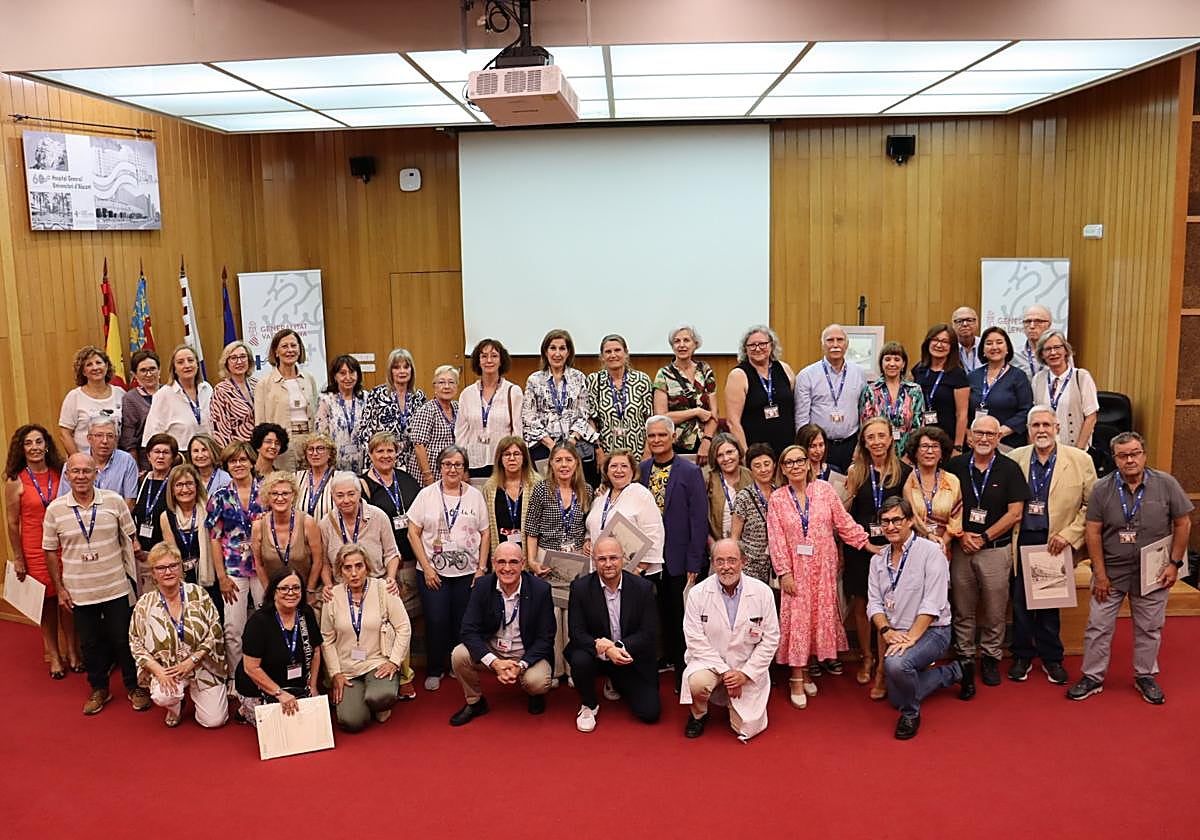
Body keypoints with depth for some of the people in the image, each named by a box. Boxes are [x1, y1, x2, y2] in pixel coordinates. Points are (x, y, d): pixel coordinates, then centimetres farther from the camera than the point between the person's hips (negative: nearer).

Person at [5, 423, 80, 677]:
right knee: (47, 604, 8)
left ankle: (73, 652, 22)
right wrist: (18, 559, -1)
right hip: (35, 550, -2)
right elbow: (12, 523, -2)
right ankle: (53, 656, 23)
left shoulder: (60, 474, 0)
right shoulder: (15, 481, -7)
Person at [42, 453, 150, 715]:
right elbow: (51, 552, 4)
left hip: (115, 587, -1)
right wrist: (59, 588, 2)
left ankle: (134, 686, 25)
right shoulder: (55, 509, -4)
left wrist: (133, 571, -1)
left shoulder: (114, 501, -6)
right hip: (79, 591, 1)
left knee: (123, 639, 8)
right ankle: (99, 689, 31)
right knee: (90, 643, 13)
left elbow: (130, 538, 3)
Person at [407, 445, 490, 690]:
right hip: (433, 571, -1)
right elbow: (413, 533, -1)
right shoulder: (427, 494, 1)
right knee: (436, 622, -1)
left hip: (467, 572, 1)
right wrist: (426, 567, -7)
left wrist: (482, 568, 0)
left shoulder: (475, 495, 6)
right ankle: (434, 671, 16)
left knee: (463, 623, 4)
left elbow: (485, 534, 8)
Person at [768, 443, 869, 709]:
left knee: (821, 615, 6)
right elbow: (776, 540, -4)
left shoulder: (824, 489, -2)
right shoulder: (777, 499, -2)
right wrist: (784, 573, -10)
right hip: (796, 567, -1)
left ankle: (806, 669, 21)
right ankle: (797, 678, 4)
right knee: (797, 618, -2)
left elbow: (844, 523, 2)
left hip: (824, 565, 1)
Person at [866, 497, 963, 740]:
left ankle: (911, 714, -7)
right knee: (897, 699, 13)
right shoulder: (878, 560, 7)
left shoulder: (930, 552, -12)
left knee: (896, 663, -36)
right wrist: (887, 631, -16)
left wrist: (910, 638, -25)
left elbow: (932, 604, -19)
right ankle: (953, 672, 32)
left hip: (931, 630, -7)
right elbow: (874, 603, 3)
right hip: (895, 635, 7)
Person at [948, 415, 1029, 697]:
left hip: (995, 549, -1)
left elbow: (1014, 513, -4)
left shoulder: (1009, 469, -1)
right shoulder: (956, 466, 3)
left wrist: (983, 538, -9)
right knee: (963, 610, 7)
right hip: (961, 548, 1)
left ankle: (990, 658, 22)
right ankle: (964, 660, 18)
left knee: (994, 611, 6)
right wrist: (962, 535, -7)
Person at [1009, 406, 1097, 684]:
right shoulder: (1014, 458, 2)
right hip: (1021, 541, 1)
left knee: (1050, 601, 8)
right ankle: (1022, 656, 21)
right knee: (1020, 601, 7)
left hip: (1055, 542, -1)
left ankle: (1051, 658, 23)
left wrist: (1068, 535, -10)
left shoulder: (1080, 460, -2)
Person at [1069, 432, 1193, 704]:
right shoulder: (1101, 489, -7)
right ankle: (1092, 677, 17)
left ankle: (1145, 677, 31)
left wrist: (1174, 563, -4)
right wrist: (1100, 575, -7)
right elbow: (1093, 533, -5)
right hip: (1111, 572, 0)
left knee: (1149, 628, 13)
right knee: (1098, 626, 4)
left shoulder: (1166, 484, -6)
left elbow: (1183, 524, 1)